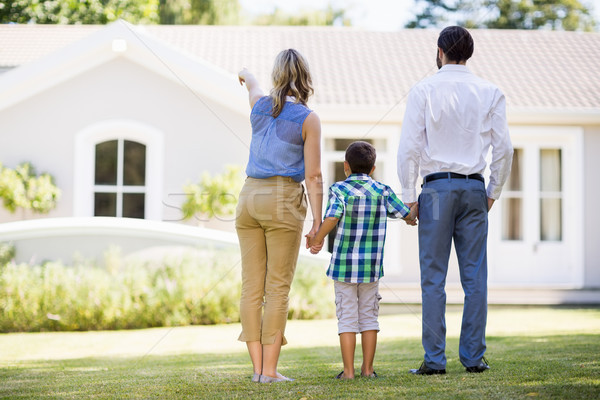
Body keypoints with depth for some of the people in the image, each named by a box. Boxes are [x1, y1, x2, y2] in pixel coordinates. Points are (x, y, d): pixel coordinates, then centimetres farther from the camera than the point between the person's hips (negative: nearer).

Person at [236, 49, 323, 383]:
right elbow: (313, 176, -8)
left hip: (250, 197, 5)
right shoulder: (308, 118, -5)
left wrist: (247, 76, 58)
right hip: (283, 200, -5)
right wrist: (317, 221, -5)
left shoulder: (260, 105, 8)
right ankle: (270, 370, -4)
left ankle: (258, 367, 6)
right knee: (278, 289, -2)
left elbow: (253, 85, 35)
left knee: (252, 287, 5)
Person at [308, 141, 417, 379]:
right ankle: (368, 369, 13)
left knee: (347, 317, 2)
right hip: (372, 266, 2)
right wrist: (413, 217, 33)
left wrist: (317, 240, -8)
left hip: (344, 264, -2)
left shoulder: (339, 189, -6)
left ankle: (348, 370, 2)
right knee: (369, 315, 12)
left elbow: (332, 218, -21)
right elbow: (407, 215, 10)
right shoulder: (382, 191, 3)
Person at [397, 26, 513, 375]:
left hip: (437, 188, -2)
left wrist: (409, 196, 1)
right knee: (475, 277, 4)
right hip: (474, 189, 2)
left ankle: (435, 359, -1)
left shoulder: (424, 90, -1)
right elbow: (504, 148, 4)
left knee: (434, 278, 0)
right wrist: (493, 192, 14)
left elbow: (409, 147, -5)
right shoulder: (490, 93, 5)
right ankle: (474, 357, 5)